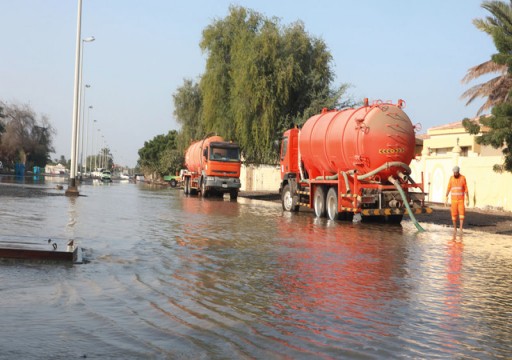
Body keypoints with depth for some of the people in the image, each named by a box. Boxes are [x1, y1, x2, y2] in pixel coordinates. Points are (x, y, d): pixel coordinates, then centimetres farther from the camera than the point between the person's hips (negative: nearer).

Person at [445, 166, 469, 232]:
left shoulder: (463, 178, -4)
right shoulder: (451, 178, 1)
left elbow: (466, 189, -2)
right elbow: (448, 189, 4)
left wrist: (467, 200, -4)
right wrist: (446, 199, 0)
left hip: (461, 200, -1)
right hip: (453, 199, 1)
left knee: (462, 213, -15)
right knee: (454, 214, 0)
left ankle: (461, 229, -14)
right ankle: (455, 228, 15)